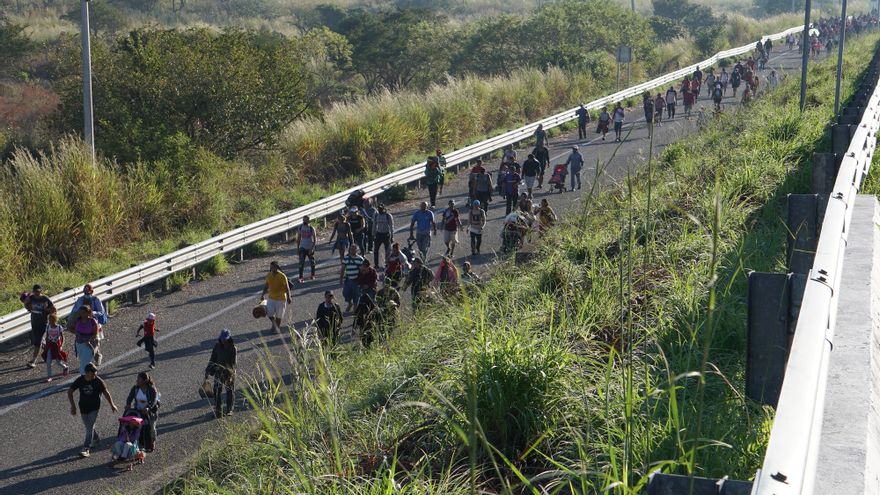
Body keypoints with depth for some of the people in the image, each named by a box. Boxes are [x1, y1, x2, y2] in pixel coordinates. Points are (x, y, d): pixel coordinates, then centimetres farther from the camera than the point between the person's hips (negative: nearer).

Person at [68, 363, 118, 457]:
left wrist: (112, 405, 5)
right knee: (88, 426, 17)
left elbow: (106, 393, -1)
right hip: (83, 407, 3)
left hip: (94, 408, -3)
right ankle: (96, 439, 45)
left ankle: (86, 448, -12)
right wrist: (73, 405, -8)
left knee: (90, 427, -12)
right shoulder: (80, 380, -10)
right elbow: (70, 391, -1)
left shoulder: (98, 381, -13)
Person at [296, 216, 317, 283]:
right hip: (302, 248, 2)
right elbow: (298, 238, 8)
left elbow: (315, 239, -10)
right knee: (301, 263, -9)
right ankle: (300, 277, -9)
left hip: (310, 248, -2)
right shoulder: (300, 228, 0)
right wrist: (297, 248, 5)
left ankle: (313, 275, 28)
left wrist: (312, 248, -18)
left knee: (312, 262, 11)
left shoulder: (311, 228, -10)